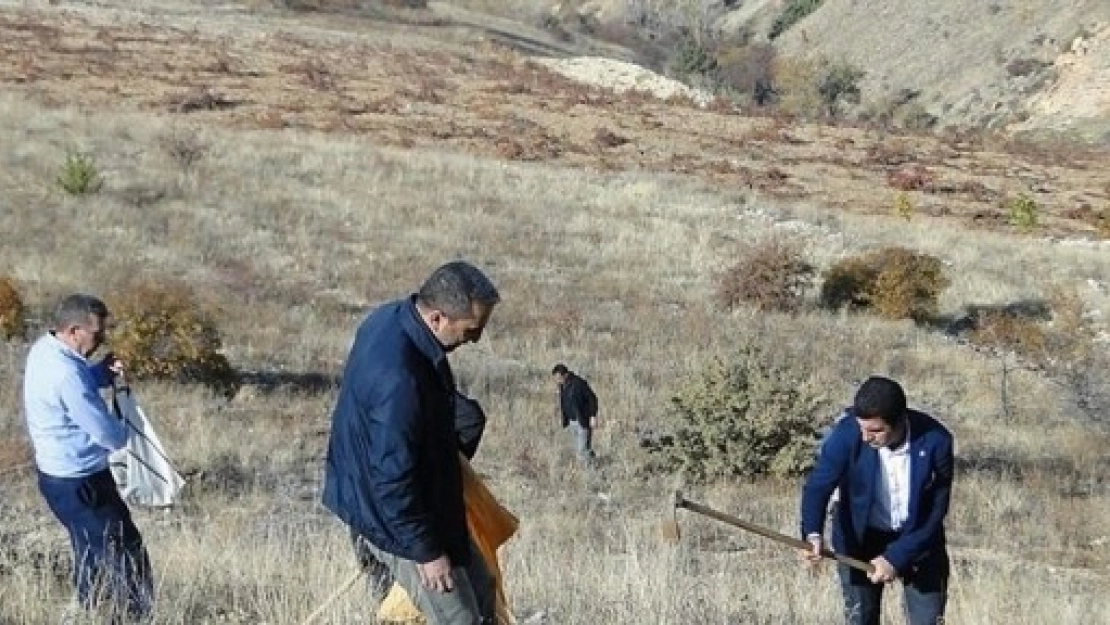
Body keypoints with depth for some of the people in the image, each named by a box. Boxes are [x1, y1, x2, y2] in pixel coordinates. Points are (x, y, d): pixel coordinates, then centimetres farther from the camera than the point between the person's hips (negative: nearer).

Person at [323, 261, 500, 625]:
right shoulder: (397, 379, -36)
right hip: (393, 517, -10)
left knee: (481, 594, 18)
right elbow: (393, 478, -31)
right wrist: (426, 552, -21)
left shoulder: (393, 317, -5)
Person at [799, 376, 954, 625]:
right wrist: (813, 534, -42)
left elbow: (936, 510, -19)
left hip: (919, 538, 0)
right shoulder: (847, 434, -25)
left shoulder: (935, 440, -25)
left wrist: (896, 557, -24)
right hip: (860, 537, 0)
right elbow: (818, 485, -23)